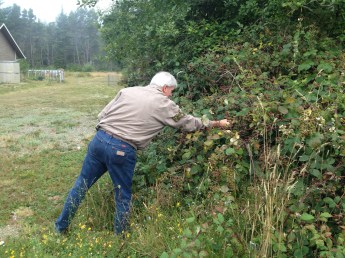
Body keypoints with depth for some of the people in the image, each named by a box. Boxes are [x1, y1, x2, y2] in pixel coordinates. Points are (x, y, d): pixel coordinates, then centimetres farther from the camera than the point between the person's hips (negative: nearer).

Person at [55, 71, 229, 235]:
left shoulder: (127, 91, 14)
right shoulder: (165, 105, 4)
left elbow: (102, 114, 12)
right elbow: (189, 123, 15)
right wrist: (217, 124, 28)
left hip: (100, 139, 5)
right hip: (122, 150, -4)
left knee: (82, 184, 19)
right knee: (123, 196, 16)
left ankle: (61, 226, 34)